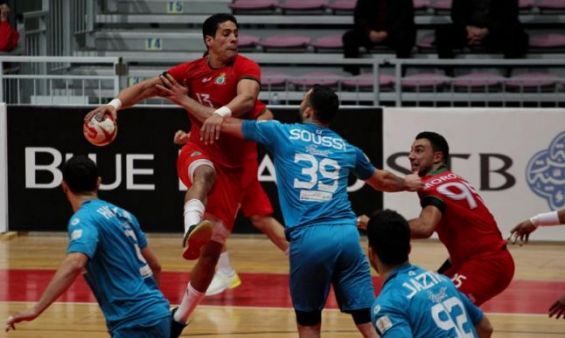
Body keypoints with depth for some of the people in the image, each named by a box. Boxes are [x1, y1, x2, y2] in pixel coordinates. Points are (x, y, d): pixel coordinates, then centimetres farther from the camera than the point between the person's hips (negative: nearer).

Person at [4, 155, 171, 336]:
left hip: (135, 322, -8)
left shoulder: (84, 219, -9)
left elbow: (74, 264, -28)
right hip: (157, 313, 8)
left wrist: (36, 309, -33)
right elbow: (155, 265, 23)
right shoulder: (122, 214, 15)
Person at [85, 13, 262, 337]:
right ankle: (192, 227, -68)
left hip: (232, 167, 0)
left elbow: (246, 98, -29)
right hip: (197, 152, 0)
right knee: (206, 172, -40)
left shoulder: (246, 68, -8)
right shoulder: (192, 71, 1)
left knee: (212, 249, -2)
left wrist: (222, 113, -50)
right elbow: (148, 87, 3)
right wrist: (115, 104, -15)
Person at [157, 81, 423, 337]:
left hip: (308, 238, -2)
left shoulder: (281, 134, 10)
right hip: (346, 234, 2)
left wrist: (184, 101, 32)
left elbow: (225, 124, 19)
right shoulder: (347, 148, 19)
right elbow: (381, 180, 38)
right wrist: (407, 183, 59)